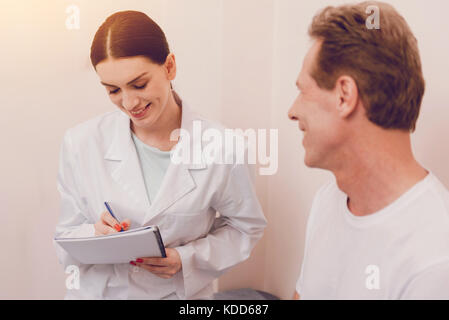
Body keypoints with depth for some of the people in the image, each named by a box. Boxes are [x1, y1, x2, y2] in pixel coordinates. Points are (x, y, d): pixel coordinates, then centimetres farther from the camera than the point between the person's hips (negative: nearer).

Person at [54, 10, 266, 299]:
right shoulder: (81, 143, -10)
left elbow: (246, 227, -1)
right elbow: (66, 243, -3)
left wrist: (186, 258, -14)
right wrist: (94, 235, -24)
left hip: (181, 292, 0)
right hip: (99, 291, 1)